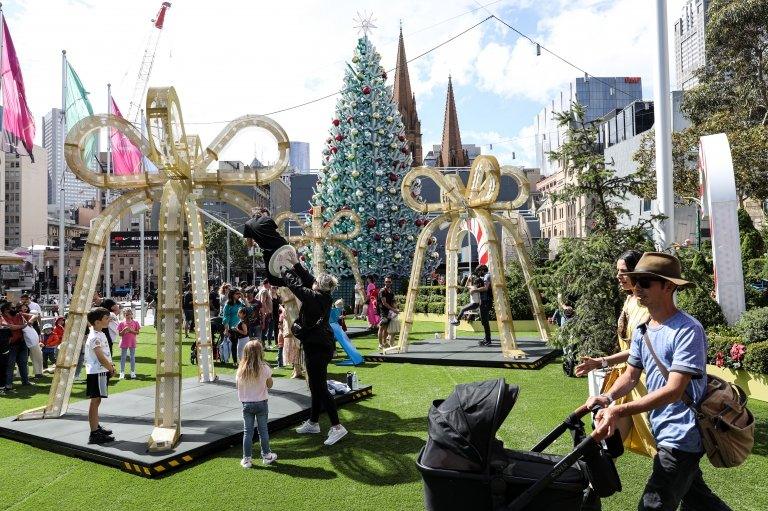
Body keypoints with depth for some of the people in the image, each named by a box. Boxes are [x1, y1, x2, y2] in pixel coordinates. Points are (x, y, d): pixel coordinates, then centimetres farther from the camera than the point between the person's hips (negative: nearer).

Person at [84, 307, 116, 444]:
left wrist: (110, 365, 11)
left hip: (101, 371, 10)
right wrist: (111, 368, -11)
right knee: (95, 401, -6)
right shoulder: (95, 337, -18)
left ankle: (96, 427, 30)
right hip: (97, 372, -10)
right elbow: (100, 357, -23)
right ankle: (94, 434, -3)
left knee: (97, 400, 18)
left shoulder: (100, 334, 13)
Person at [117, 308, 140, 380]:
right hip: (124, 342, 0)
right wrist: (124, 330, -20)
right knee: (123, 357, 5)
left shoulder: (135, 322, -2)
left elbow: (137, 332, -2)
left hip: (132, 342, 0)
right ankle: (122, 372, 11)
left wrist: (131, 330, -18)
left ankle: (133, 372, 15)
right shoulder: (122, 323, -3)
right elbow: (120, 334, -3)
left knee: (132, 357, 7)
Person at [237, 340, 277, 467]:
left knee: (247, 431, 9)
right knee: (263, 430, 12)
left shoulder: (241, 369, -9)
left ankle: (246, 459, 14)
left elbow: (239, 386, 2)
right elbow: (269, 385, -2)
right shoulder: (264, 368, -15)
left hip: (247, 403, 1)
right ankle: (266, 455, 23)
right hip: (262, 403, -1)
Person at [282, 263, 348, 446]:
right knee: (316, 386, 18)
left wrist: (285, 270, 3)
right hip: (323, 345, 10)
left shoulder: (314, 297, -19)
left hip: (316, 347, -10)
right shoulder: (324, 297, 4)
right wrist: (296, 264, 18)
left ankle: (336, 427, -5)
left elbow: (295, 285, -13)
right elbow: (307, 278, 15)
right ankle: (313, 423, 30)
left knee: (319, 388, -5)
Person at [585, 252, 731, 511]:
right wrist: (607, 397, -14)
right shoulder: (642, 331, 6)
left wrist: (619, 411, -35)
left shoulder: (687, 330, -21)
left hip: (681, 436, -8)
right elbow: (631, 375, 7)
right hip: (662, 431, 8)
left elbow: (674, 390, -26)